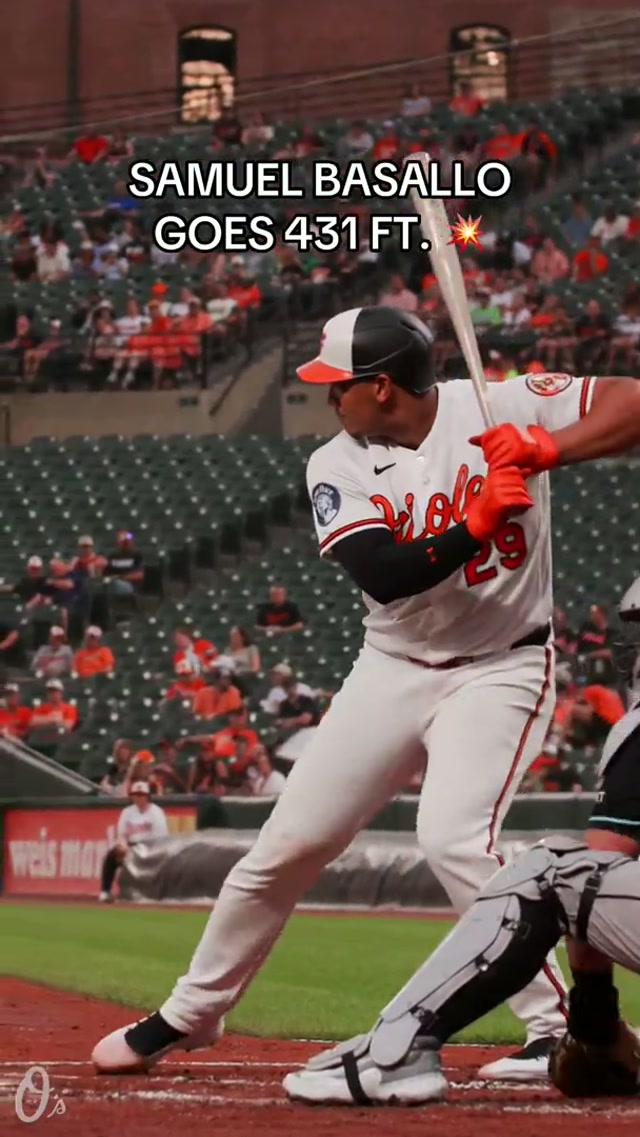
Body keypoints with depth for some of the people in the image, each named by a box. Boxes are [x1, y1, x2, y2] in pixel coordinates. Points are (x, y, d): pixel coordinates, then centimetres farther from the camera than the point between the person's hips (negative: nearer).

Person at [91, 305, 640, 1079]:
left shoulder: (501, 410, -12)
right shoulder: (338, 466, -5)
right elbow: (384, 574, -21)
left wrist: (545, 449, -31)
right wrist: (476, 525, -33)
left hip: (501, 668, -4)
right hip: (393, 670, 4)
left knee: (451, 837, -26)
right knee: (289, 843, 6)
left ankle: (559, 1029, -16)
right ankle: (190, 1014, 25)